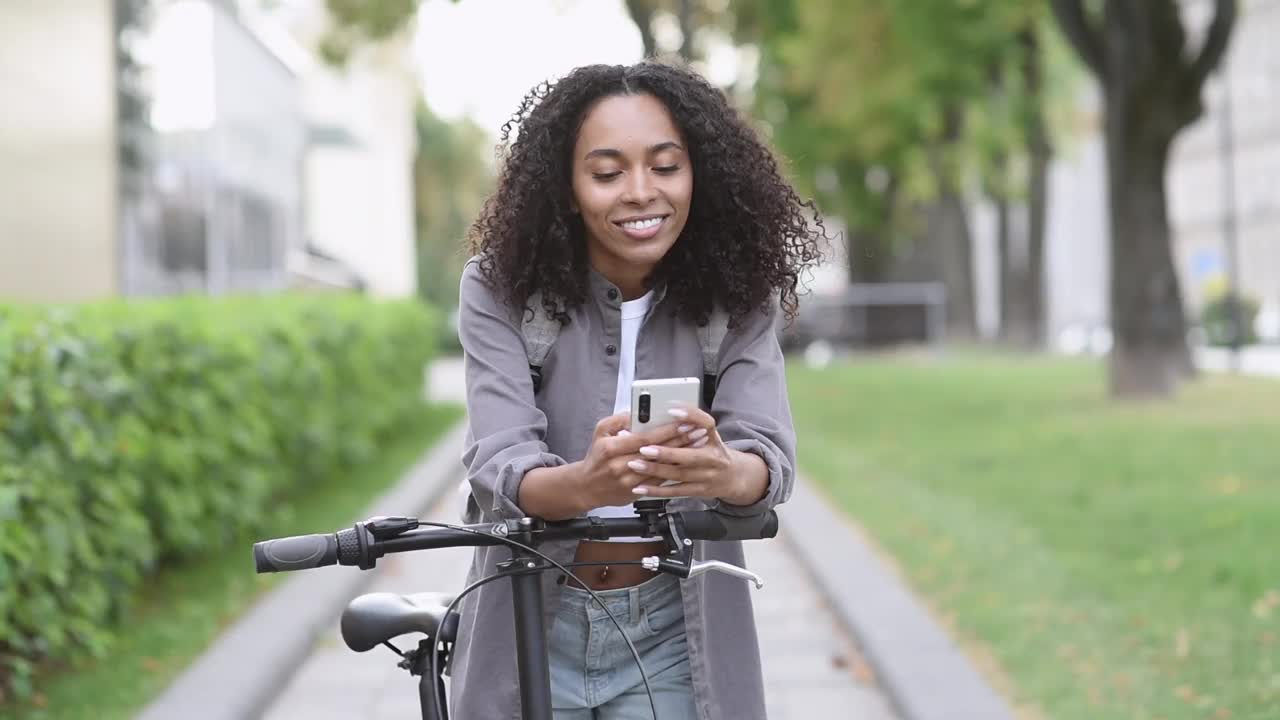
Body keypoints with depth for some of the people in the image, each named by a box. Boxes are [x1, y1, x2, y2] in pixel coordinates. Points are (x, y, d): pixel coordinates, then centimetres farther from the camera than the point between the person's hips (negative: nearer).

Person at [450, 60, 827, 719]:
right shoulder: (500, 289, -13)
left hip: (672, 637, 1)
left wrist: (726, 472, -44)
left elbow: (770, 455, -20)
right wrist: (582, 485, -46)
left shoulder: (736, 299, -8)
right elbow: (497, 465, -23)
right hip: (533, 630, -1)